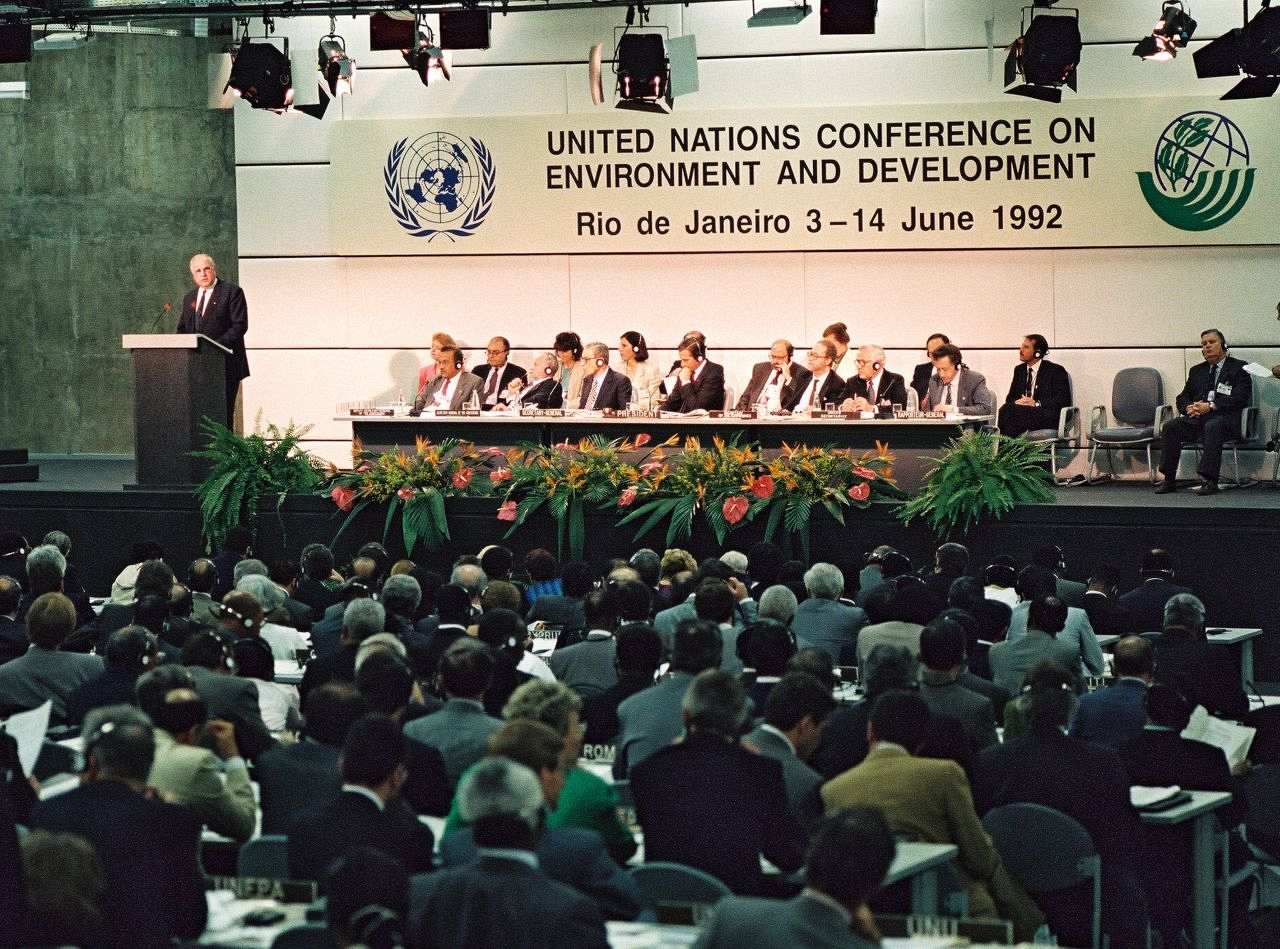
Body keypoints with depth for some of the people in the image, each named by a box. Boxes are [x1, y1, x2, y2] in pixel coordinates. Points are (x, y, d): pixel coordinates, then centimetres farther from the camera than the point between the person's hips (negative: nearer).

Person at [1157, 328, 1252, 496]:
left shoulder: (1239, 368, 7)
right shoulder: (1197, 371, 25)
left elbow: (1240, 398, -7)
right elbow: (1182, 398, 22)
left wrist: (1211, 406, -16)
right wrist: (1189, 407, -3)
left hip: (1225, 418, -5)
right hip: (1197, 418, 5)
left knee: (1212, 426, -39)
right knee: (1170, 426, -21)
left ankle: (1209, 481, -42)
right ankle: (1169, 480, -23)